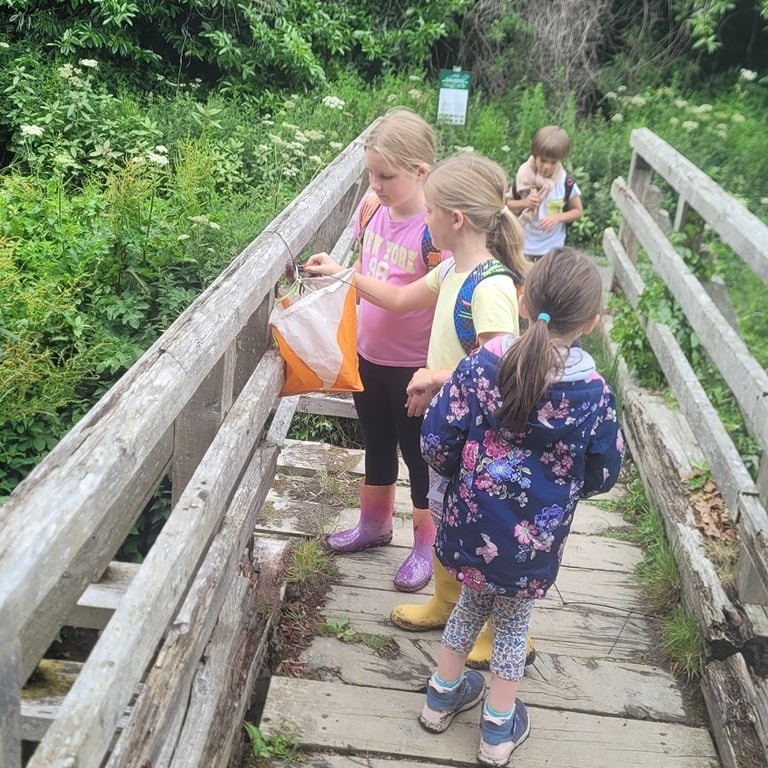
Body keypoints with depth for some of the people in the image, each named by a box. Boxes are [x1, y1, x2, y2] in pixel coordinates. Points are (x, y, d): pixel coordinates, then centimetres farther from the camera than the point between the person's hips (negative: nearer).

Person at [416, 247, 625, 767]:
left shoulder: (482, 365, -16)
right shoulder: (594, 392, -17)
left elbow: (436, 443, -11)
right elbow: (603, 476, -4)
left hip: (473, 525, 2)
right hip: (534, 542, -1)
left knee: (472, 604, 28)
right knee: (514, 621, 23)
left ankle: (443, 696, 45)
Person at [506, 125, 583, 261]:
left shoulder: (566, 183, -14)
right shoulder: (524, 178, -11)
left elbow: (578, 210, -2)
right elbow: (508, 205, 2)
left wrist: (558, 217, -20)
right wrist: (524, 203, -20)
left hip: (552, 249, -1)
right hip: (524, 247, 2)